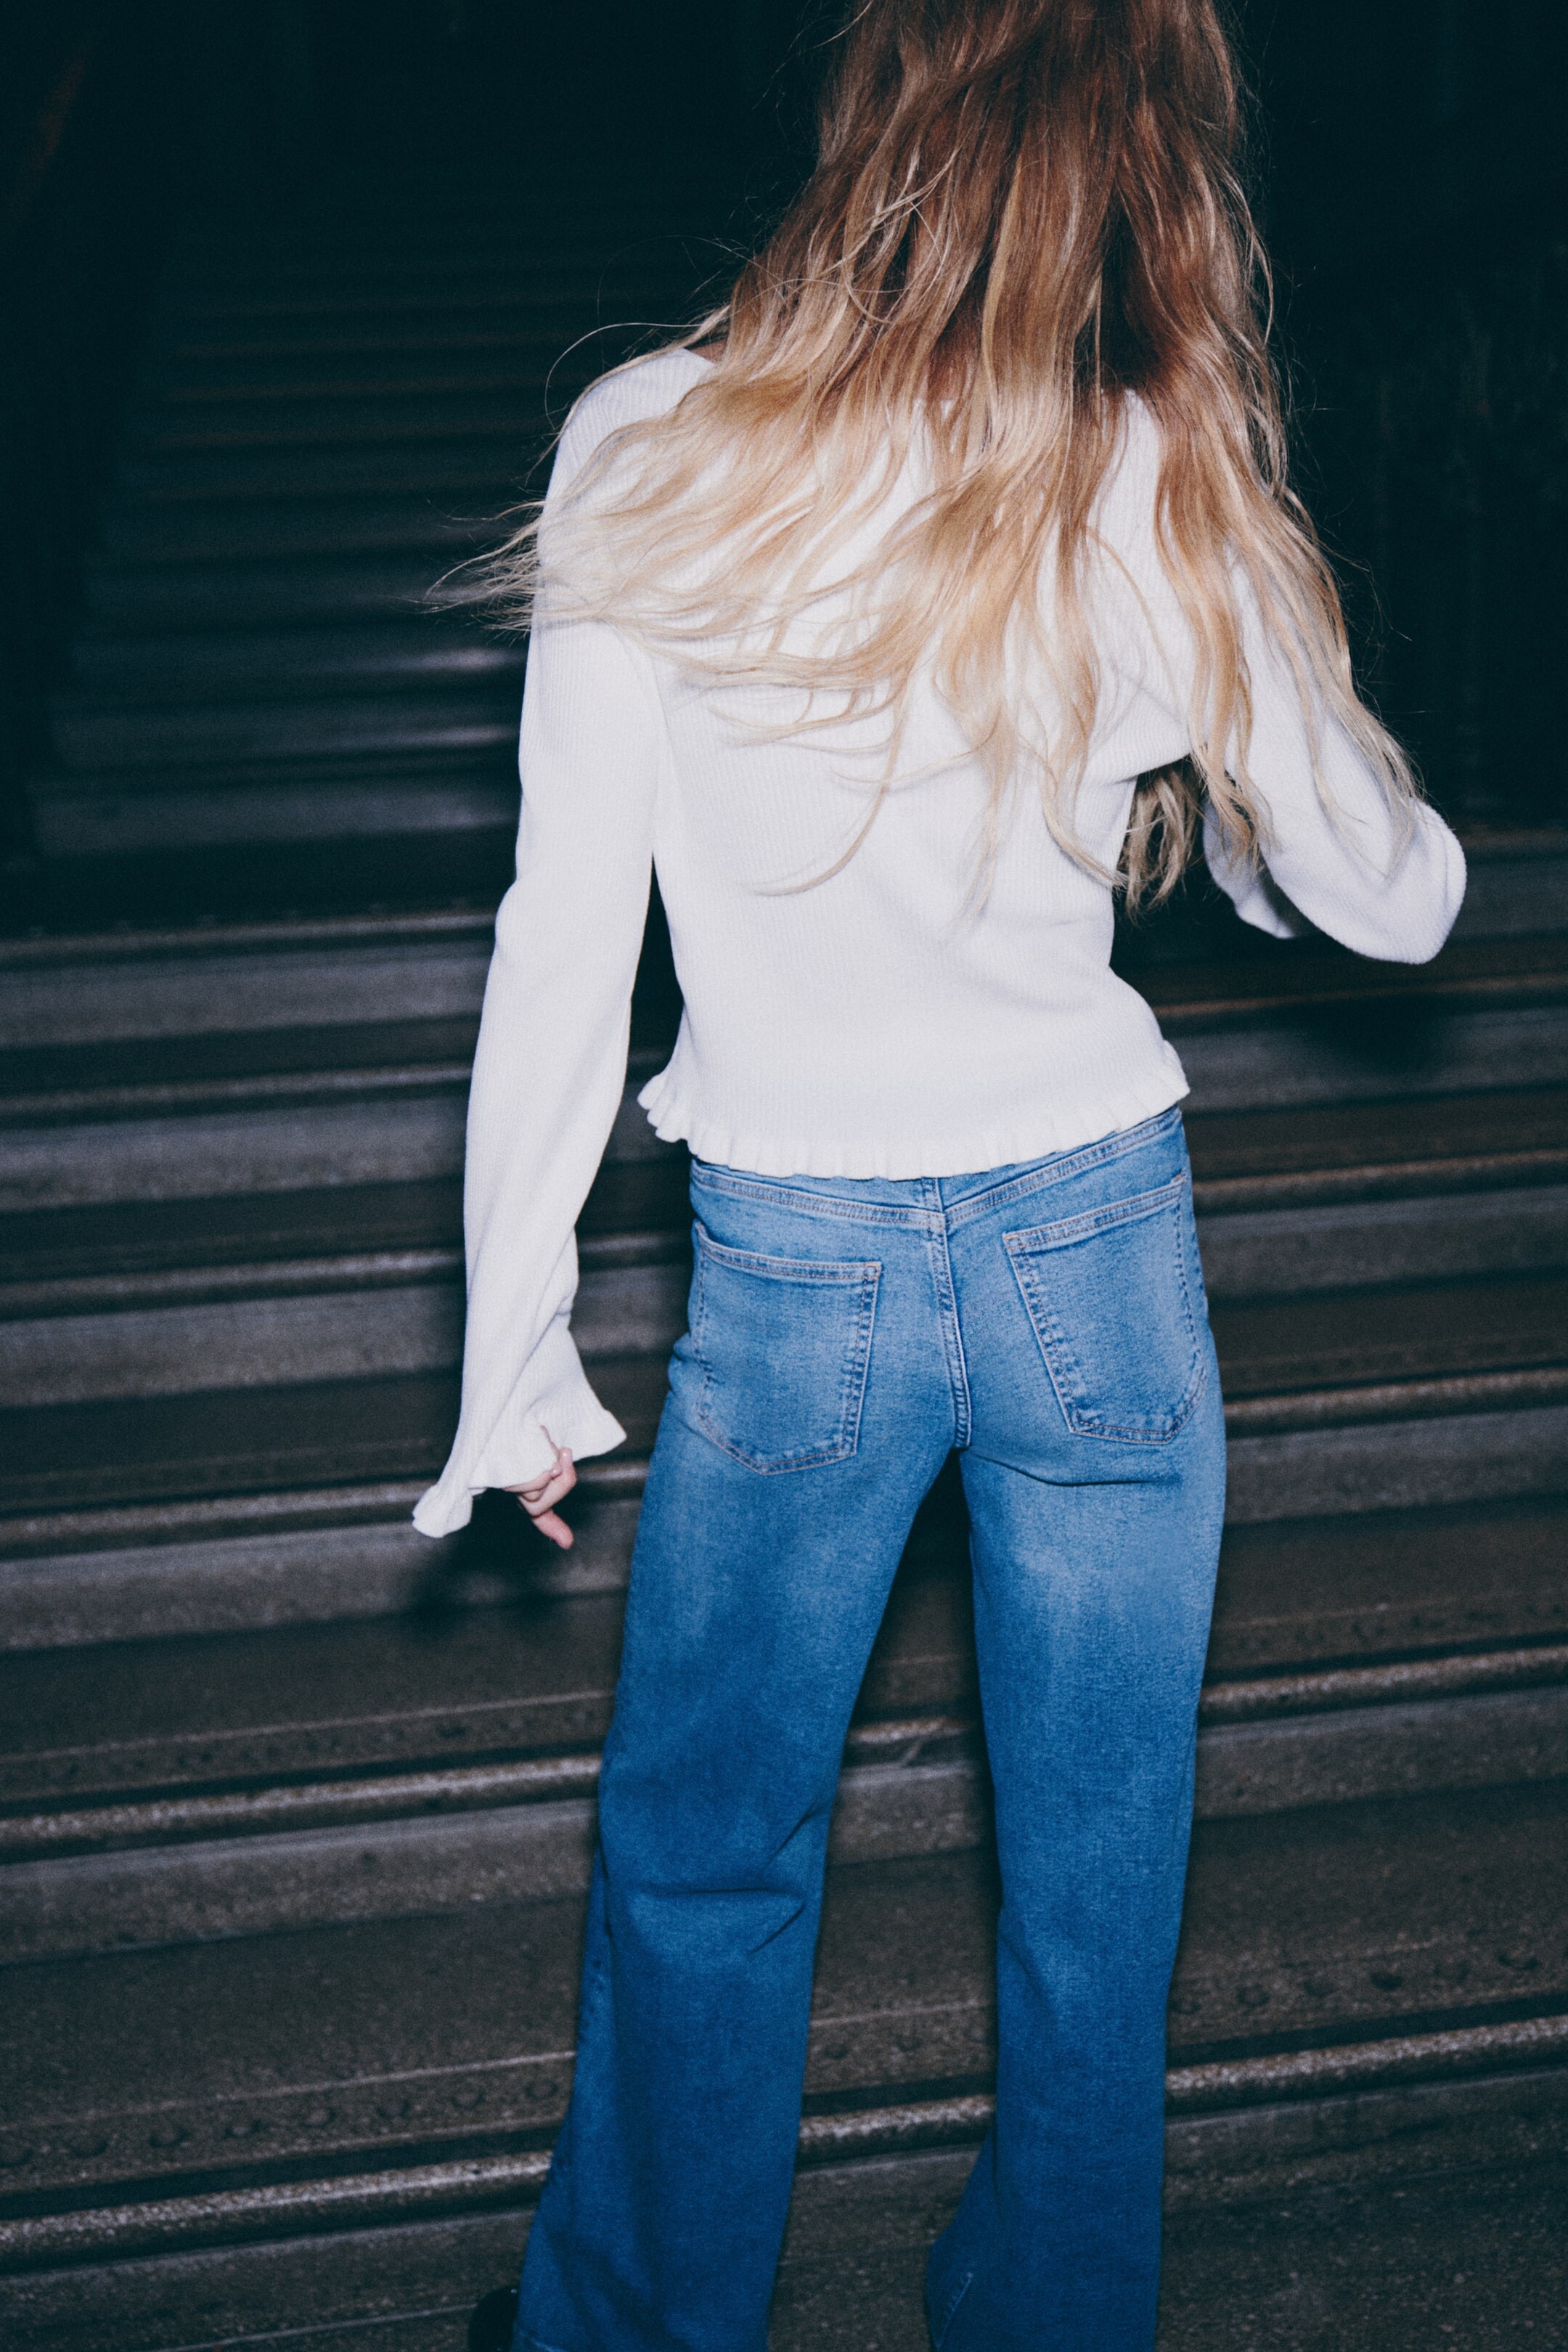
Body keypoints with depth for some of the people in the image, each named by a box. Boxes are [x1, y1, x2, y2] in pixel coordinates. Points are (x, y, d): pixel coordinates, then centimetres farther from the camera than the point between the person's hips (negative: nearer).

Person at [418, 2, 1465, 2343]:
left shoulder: (656, 450, -10)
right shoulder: (1171, 506, -7)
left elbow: (567, 940, -11)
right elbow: (1395, 902, 4)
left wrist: (514, 1349, -2)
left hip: (795, 1274, -1)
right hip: (1101, 1248, 1)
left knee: (701, 1854, 21)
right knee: (1096, 1878, 19)